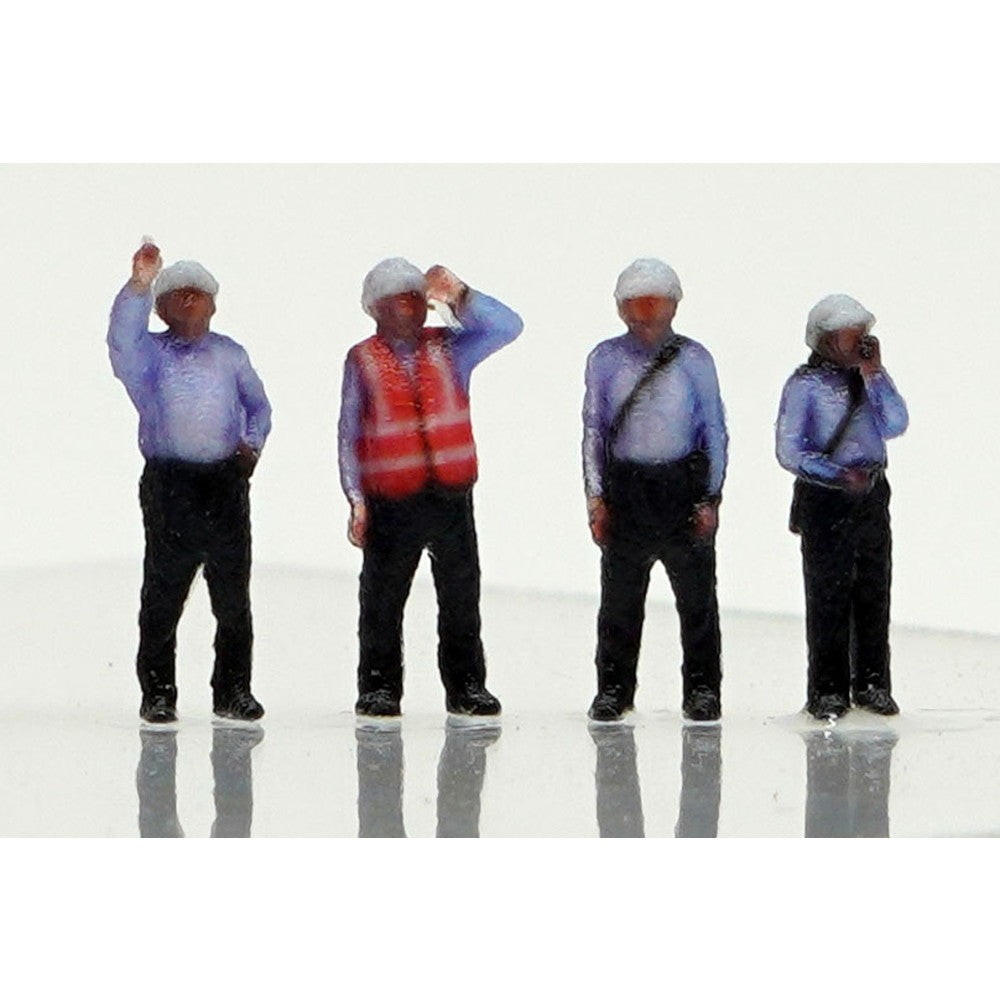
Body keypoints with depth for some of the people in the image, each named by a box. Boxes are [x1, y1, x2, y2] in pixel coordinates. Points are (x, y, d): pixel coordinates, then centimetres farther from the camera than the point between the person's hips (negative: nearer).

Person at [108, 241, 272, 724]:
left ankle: (233, 691, 11)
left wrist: (252, 441, 5)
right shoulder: (150, 353, 7)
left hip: (226, 481, 3)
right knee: (164, 591, -3)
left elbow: (257, 404, 25)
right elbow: (121, 339, -15)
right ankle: (157, 693, 3)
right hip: (169, 481, -3)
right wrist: (138, 286, -26)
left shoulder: (229, 354, 18)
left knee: (233, 592, 3)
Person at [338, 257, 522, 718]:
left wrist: (460, 296, -10)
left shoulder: (448, 349, 10)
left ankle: (466, 687, 12)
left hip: (451, 494, 2)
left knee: (461, 596, 5)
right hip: (391, 501, -2)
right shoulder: (362, 361, 4)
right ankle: (379, 688, 9)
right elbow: (349, 433, 3)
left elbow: (507, 327, 0)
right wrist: (356, 499, -3)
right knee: (383, 598, 1)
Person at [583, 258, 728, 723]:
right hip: (625, 487, 1)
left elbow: (714, 430, 7)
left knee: (696, 594, 3)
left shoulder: (694, 359, 4)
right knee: (619, 596, 5)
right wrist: (596, 496, 2)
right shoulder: (605, 359, 7)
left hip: (683, 483, -1)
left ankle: (702, 691, 12)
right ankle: (613, 691, 16)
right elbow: (593, 430, 10)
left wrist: (709, 498, 1)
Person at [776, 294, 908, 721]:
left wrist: (874, 375, -5)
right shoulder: (805, 385, -4)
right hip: (825, 500, -5)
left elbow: (895, 425, -1)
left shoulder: (867, 378, 12)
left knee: (873, 593, 8)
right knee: (828, 595, -2)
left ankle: (872, 683, 17)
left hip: (872, 496, 5)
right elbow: (789, 452, -10)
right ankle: (828, 690, 4)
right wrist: (840, 476, -19)